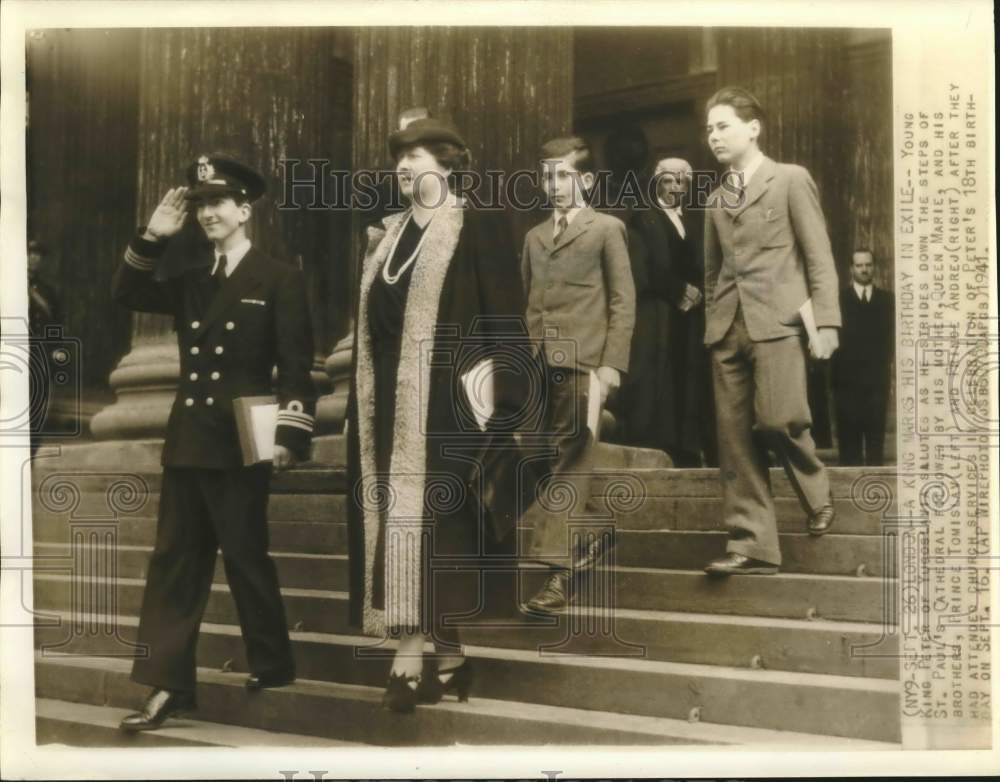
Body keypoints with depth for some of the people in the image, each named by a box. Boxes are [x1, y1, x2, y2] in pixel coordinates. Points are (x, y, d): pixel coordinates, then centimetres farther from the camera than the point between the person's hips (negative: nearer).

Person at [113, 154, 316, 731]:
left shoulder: (279, 280, -4)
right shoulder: (191, 280, 15)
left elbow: (297, 368, -9)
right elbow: (127, 295, 13)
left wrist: (290, 435, -17)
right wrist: (153, 237, 3)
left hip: (240, 443, -6)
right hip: (187, 440, 6)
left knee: (246, 556, 3)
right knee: (175, 562, 4)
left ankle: (274, 668, 20)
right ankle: (169, 685, 8)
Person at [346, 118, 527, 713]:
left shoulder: (479, 229, -4)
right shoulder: (387, 237, 17)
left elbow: (505, 318, -9)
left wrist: (497, 393, -16)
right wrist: (364, 402, 15)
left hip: (443, 405, -7)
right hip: (390, 404, 7)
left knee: (425, 517, -10)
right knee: (404, 522, 6)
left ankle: (411, 661, -9)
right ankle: (448, 658, 13)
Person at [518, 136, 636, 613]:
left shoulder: (606, 229, 5)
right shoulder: (534, 237, 21)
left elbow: (623, 301, 0)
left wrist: (612, 362, -9)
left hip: (581, 363, -5)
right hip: (539, 365, 6)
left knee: (568, 464, -7)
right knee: (543, 462, 7)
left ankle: (559, 568, -8)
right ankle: (582, 542, 24)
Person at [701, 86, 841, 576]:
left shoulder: (791, 180, 4)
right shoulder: (716, 199, 18)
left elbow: (819, 256, -1)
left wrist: (826, 322, -8)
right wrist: (712, 322, 12)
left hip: (777, 321, -5)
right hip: (728, 329, 5)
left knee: (778, 420, -17)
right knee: (735, 439, 0)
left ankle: (817, 495, 13)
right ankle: (751, 545, 5)